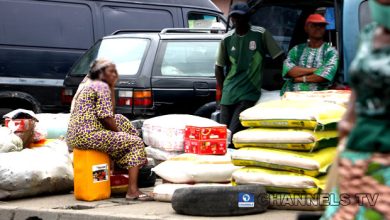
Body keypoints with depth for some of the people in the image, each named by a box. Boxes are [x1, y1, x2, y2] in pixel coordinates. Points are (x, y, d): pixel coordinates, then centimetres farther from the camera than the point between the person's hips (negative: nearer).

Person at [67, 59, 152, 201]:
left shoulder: (89, 86, 25)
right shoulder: (102, 86, -6)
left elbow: (110, 111, 25)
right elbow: (105, 117, -13)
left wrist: (112, 87, 20)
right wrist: (118, 132, 3)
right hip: (88, 135, -10)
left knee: (121, 120, 27)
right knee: (136, 142, -6)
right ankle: (132, 190, -17)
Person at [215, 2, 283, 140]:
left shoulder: (260, 34, -4)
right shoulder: (227, 39, 6)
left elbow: (279, 58, 1)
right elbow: (219, 67, 15)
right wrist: (223, 89, 9)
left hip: (249, 93, -4)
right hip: (229, 94, 4)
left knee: (234, 133, -16)